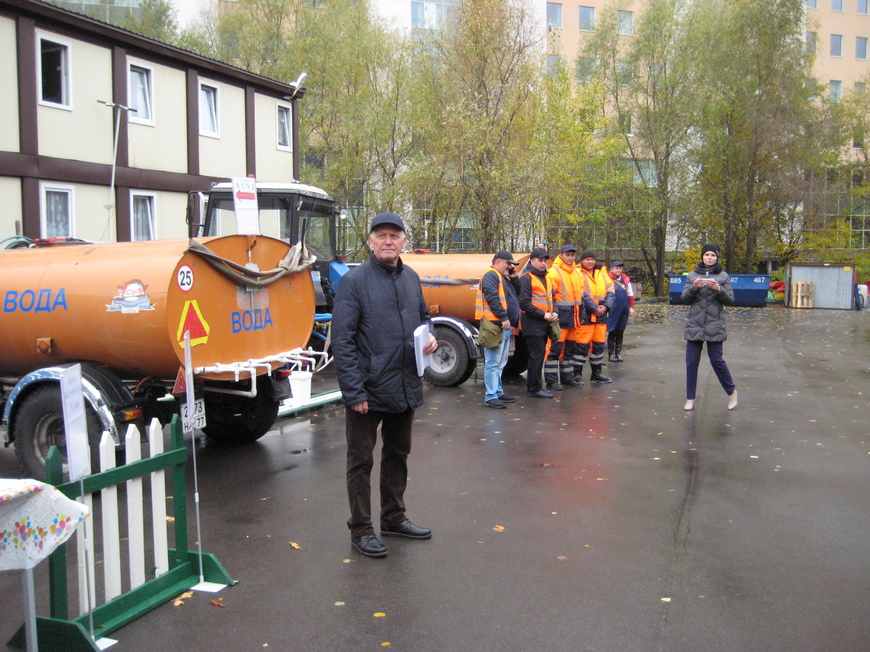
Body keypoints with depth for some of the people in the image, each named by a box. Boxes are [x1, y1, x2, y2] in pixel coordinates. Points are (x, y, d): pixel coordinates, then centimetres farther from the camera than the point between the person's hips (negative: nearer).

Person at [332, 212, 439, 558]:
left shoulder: (411, 278, 8)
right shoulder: (355, 280, -11)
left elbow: (423, 316, 24)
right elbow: (342, 340, -15)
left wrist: (430, 336, 0)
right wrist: (354, 391, -19)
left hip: (405, 388, 7)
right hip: (368, 391, -6)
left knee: (398, 454, 20)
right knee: (361, 461, 6)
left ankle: (394, 517, 37)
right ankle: (361, 530, 20)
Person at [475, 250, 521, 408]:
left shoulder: (503, 277, 23)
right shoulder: (490, 275, -9)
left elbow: (516, 292, 25)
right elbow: (492, 298, -20)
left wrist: (514, 278, 11)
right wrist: (503, 317, -24)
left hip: (505, 327, 11)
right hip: (495, 325, -11)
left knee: (500, 363, 16)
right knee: (493, 363, -9)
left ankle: (498, 392, 25)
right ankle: (491, 397, -8)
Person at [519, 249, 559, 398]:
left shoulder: (546, 278, 18)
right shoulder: (527, 278, -9)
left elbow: (551, 298, 25)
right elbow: (524, 303, -16)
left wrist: (554, 313, 6)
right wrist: (543, 314, -17)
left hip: (545, 323, 8)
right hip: (533, 323, -8)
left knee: (538, 356, 13)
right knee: (537, 355, -8)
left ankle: (532, 385, 21)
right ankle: (535, 389, -2)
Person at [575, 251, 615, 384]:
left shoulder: (602, 273, 14)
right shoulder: (579, 274, -6)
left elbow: (610, 290, 8)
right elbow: (583, 295, -14)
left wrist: (605, 306, -8)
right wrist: (594, 308, -17)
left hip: (601, 315, 7)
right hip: (585, 315, -7)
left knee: (599, 344, 13)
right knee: (582, 344, -5)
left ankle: (597, 373, 24)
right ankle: (577, 373, 3)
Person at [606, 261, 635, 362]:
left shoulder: (626, 279, 10)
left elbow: (630, 294, 17)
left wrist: (631, 307, 14)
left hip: (624, 310, 5)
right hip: (613, 310, -5)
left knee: (620, 332, 10)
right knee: (612, 332, 0)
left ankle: (618, 353, 18)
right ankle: (611, 354, 8)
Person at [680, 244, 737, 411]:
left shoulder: (723, 276, 4)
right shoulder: (692, 275, 8)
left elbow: (730, 300, 1)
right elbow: (684, 299, 3)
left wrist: (719, 290, -17)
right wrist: (694, 287, -14)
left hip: (714, 326, -2)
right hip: (694, 325, 2)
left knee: (716, 360, -2)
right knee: (691, 361, 2)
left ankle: (731, 391, 21)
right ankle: (690, 399, 11)